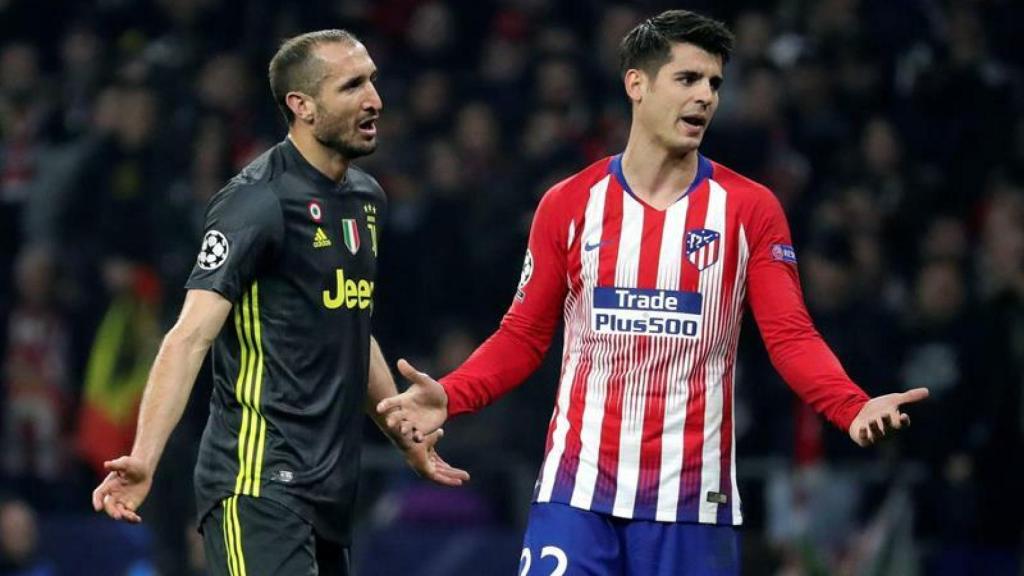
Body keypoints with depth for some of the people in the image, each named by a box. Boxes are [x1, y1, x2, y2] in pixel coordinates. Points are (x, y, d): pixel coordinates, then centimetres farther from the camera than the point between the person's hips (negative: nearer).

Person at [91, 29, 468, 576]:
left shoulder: (365, 197, 15)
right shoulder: (257, 201, -11)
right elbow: (191, 335, -19)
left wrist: (405, 433, 36)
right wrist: (143, 458, -30)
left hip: (332, 485, 8)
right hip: (259, 481, -8)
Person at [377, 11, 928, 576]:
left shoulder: (750, 209, 2)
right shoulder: (568, 204, 5)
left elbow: (790, 336, -3)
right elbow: (523, 337, 8)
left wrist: (853, 407, -21)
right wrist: (448, 396, -9)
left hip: (693, 499, 0)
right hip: (579, 489, 0)